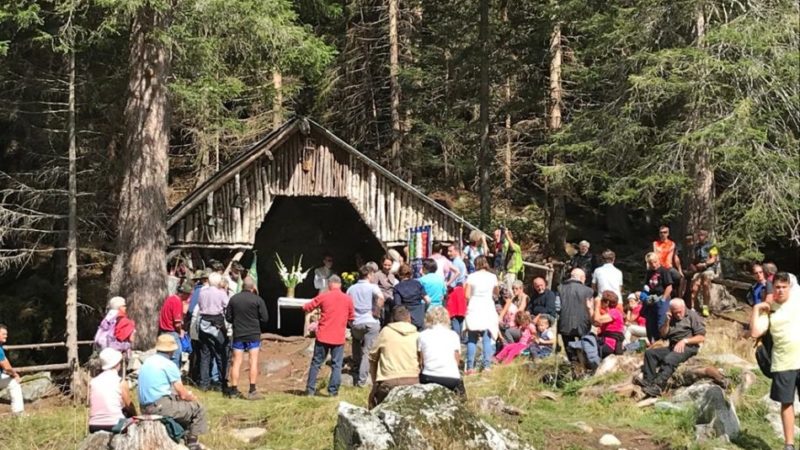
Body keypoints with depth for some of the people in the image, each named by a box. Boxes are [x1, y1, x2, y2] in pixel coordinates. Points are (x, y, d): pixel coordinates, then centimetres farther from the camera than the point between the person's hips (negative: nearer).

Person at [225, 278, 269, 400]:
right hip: (253, 335, -3)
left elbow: (228, 317, 6)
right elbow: (264, 318, -8)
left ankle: (234, 390, 10)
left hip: (238, 334, 3)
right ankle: (252, 391, -4)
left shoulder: (233, 299, 2)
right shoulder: (257, 300, -8)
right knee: (253, 362, 0)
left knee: (236, 362, 8)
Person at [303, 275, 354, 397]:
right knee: (336, 365, 6)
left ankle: (310, 389, 11)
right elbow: (351, 318, 10)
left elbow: (307, 308, 3)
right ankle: (333, 391, 1)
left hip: (323, 336, 0)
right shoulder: (348, 299, 0)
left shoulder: (323, 296, -4)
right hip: (339, 338, 0)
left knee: (316, 363, 10)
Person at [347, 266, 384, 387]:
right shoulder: (372, 287, -3)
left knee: (356, 352, 21)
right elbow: (380, 298, -24)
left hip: (355, 324, 4)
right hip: (370, 322, -4)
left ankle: (355, 379, 25)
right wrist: (376, 311, -12)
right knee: (367, 352, -2)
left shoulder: (351, 289, 12)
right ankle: (361, 380, -8)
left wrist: (350, 320, 15)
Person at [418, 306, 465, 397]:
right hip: (452, 378, 0)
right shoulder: (453, 335, 9)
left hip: (429, 378, 0)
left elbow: (420, 362, 10)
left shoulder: (422, 335, 8)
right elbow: (457, 361, 11)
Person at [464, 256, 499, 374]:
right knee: (487, 339, 6)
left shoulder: (471, 277, -3)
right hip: (488, 309, 1)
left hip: (474, 308, -1)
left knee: (471, 339, 4)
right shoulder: (492, 277, 1)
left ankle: (470, 367, 0)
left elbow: (467, 295, -5)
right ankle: (487, 365, 1)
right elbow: (497, 292, 15)